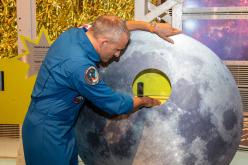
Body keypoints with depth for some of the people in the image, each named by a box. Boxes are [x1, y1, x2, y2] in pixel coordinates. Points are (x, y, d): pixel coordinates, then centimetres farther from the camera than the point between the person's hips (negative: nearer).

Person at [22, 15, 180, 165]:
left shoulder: (74, 32, -6)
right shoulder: (79, 66, -31)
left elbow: (117, 26, 11)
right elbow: (115, 104, -19)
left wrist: (153, 27, 7)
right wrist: (145, 101, -1)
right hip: (48, 134, -9)